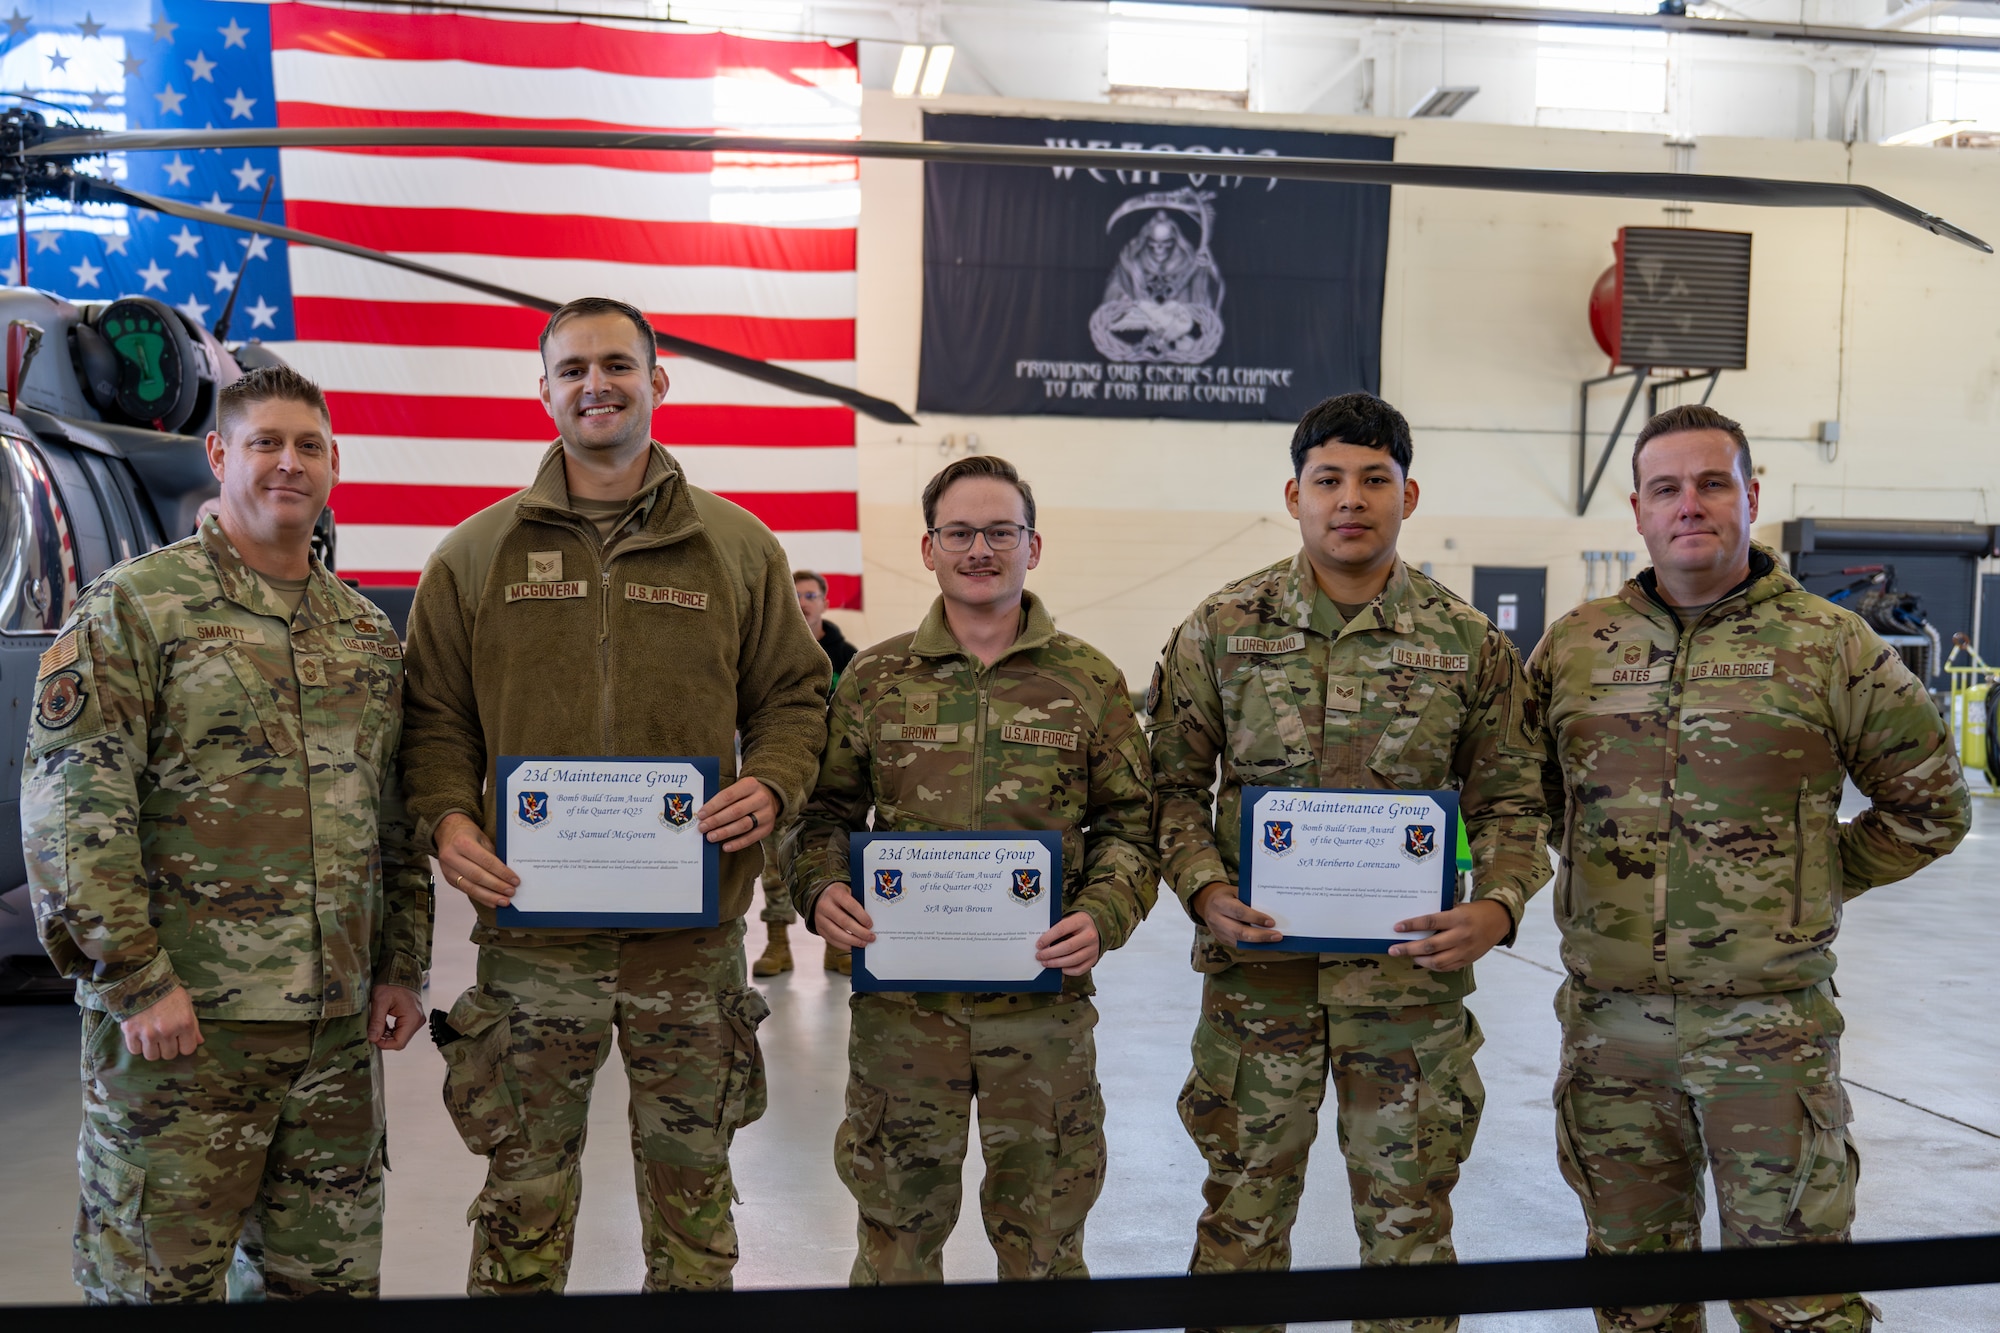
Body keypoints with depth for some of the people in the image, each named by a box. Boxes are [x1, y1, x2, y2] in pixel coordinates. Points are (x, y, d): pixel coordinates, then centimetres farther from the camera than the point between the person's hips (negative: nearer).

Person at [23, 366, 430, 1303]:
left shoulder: (368, 633, 15)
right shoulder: (136, 605, -3)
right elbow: (71, 800, -10)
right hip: (181, 1014, -5)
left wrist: (403, 964, 12)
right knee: (158, 1279, 3)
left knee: (328, 1277, 12)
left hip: (338, 1024, 5)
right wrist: (134, 977, -16)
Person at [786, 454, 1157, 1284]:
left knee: (1043, 1226, 11)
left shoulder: (1090, 682, 4)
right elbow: (828, 810, 10)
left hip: (1043, 996, 0)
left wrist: (1104, 914, -12)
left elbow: (1129, 822, 6)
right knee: (897, 1216, 12)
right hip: (901, 995, 1)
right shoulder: (875, 678, 6)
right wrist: (820, 887, -9)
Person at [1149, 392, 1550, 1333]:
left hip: (1413, 974, 0)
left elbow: (1509, 797, 7)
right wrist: (1205, 889, -11)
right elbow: (1176, 781, 5)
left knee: (1409, 1218, 12)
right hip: (1257, 970, 0)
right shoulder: (1221, 628, 1)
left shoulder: (1470, 644, 2)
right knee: (1243, 1213, 11)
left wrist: (1499, 904, -10)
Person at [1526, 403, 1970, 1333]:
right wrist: (1606, 863, 9)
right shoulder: (1572, 646, 5)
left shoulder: (1832, 647, -2)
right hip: (1609, 1022, 3)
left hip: (1769, 1025, -3)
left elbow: (1930, 805, 6)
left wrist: (1817, 879, 2)